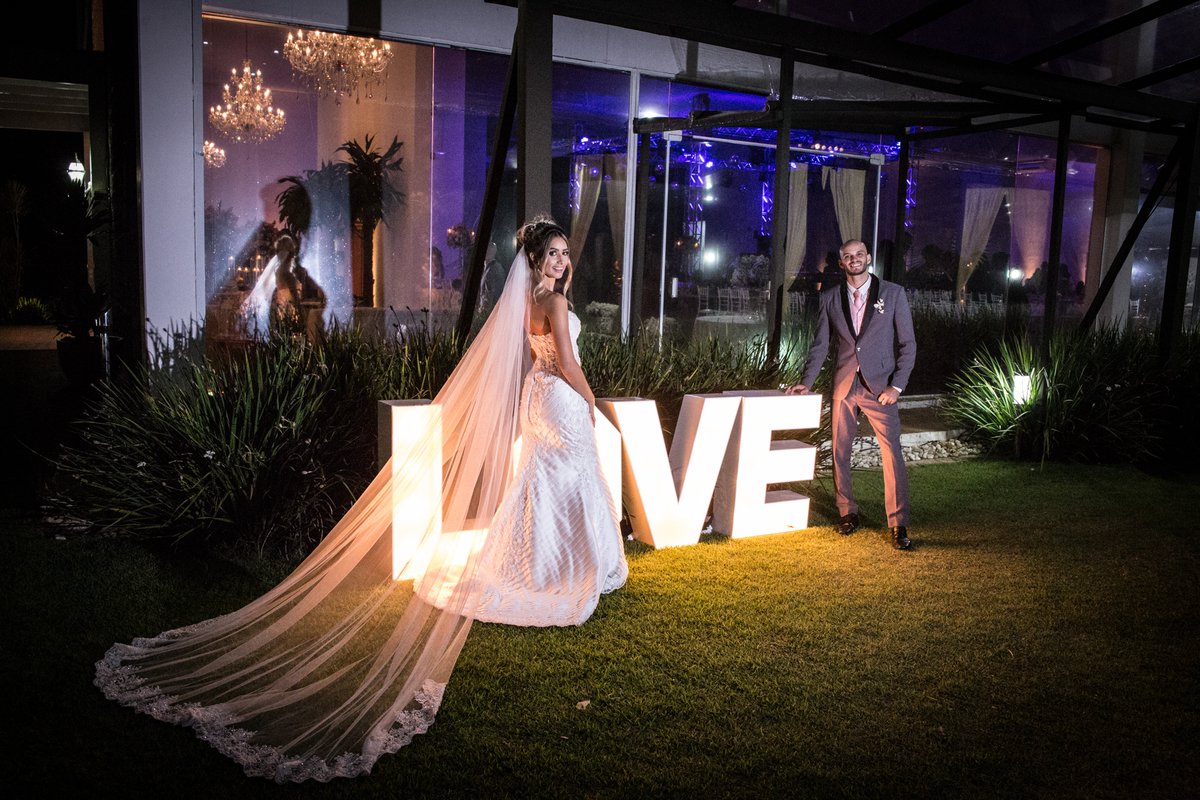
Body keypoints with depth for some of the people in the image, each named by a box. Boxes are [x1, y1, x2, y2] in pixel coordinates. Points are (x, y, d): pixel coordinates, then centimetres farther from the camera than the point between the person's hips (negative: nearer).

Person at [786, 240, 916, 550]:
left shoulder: (893, 293, 1)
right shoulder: (830, 298, 8)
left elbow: (908, 343, 1)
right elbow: (820, 344, 13)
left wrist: (896, 385, -7)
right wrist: (806, 382, 3)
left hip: (880, 387, -3)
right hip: (844, 385, 3)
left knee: (892, 453, -7)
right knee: (839, 452, 7)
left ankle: (898, 525, 0)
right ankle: (847, 513, 23)